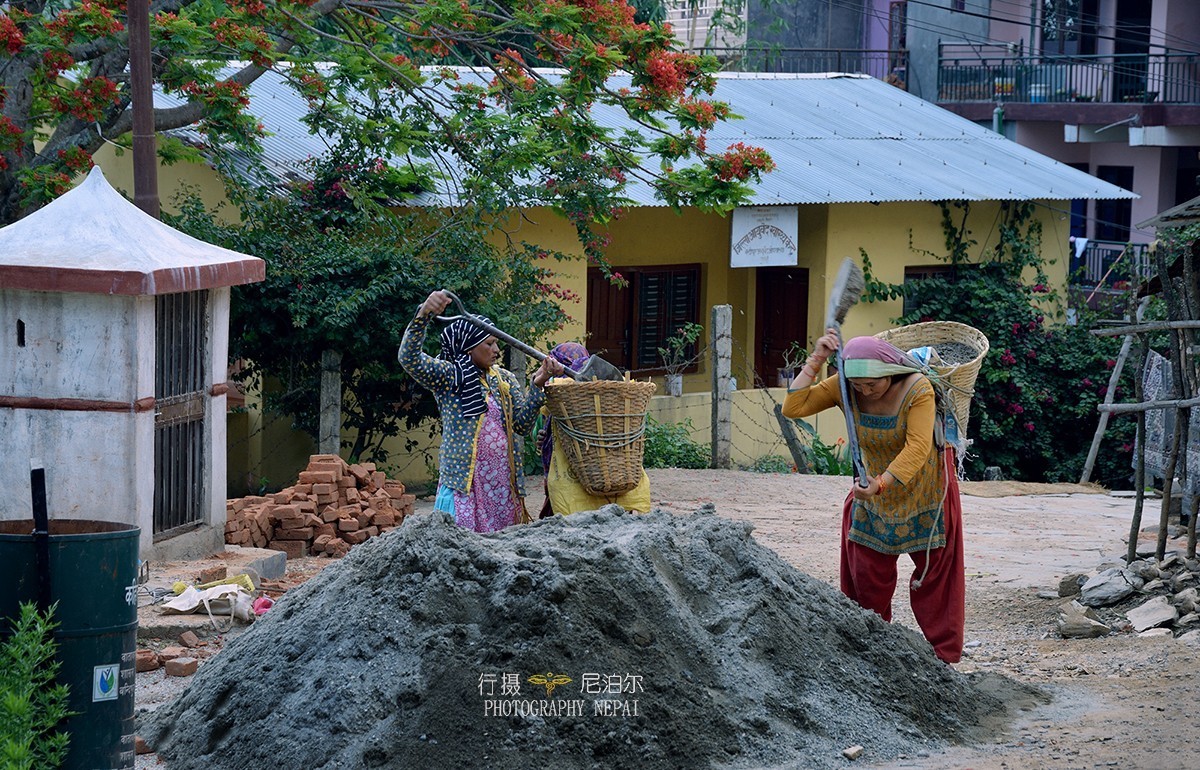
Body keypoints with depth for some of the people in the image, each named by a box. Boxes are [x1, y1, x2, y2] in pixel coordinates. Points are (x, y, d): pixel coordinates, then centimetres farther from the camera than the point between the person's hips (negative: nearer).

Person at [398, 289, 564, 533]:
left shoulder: (505, 380, 14)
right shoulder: (448, 376, -2)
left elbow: (522, 425, 7)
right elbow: (409, 358, -18)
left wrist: (536, 386, -6)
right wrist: (424, 314, -32)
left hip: (502, 480, 5)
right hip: (464, 479, -5)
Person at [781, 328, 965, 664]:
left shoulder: (918, 389, -29)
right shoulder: (843, 388, -17)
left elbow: (917, 447, -38)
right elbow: (794, 407, -23)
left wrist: (881, 483, -50)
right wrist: (815, 360, -27)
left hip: (923, 490, -4)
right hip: (873, 490, 4)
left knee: (934, 572, 5)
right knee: (868, 575, 6)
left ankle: (943, 655, 14)